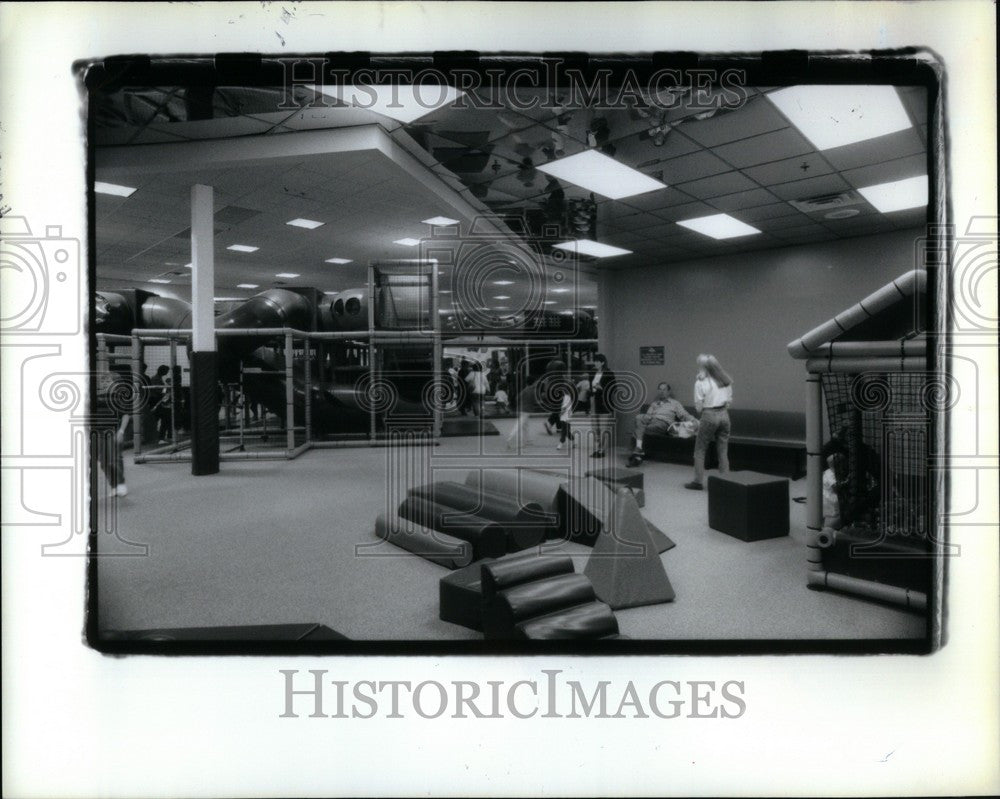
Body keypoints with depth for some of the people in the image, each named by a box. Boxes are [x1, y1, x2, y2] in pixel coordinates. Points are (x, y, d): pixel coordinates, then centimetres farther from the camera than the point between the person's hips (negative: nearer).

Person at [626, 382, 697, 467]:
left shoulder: (675, 403, 28)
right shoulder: (654, 403, 37)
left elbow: (684, 415, 15)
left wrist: (693, 420, -5)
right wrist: (648, 416, -3)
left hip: (664, 422, -3)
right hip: (651, 419, 3)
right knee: (639, 417, -32)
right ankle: (638, 447, -44)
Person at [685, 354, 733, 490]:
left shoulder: (701, 382, -10)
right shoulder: (726, 381, 6)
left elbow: (698, 406, -8)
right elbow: (729, 400, 9)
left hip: (709, 415, -5)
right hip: (724, 414, 5)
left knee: (700, 450, 7)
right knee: (723, 452, 10)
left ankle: (698, 481, 8)